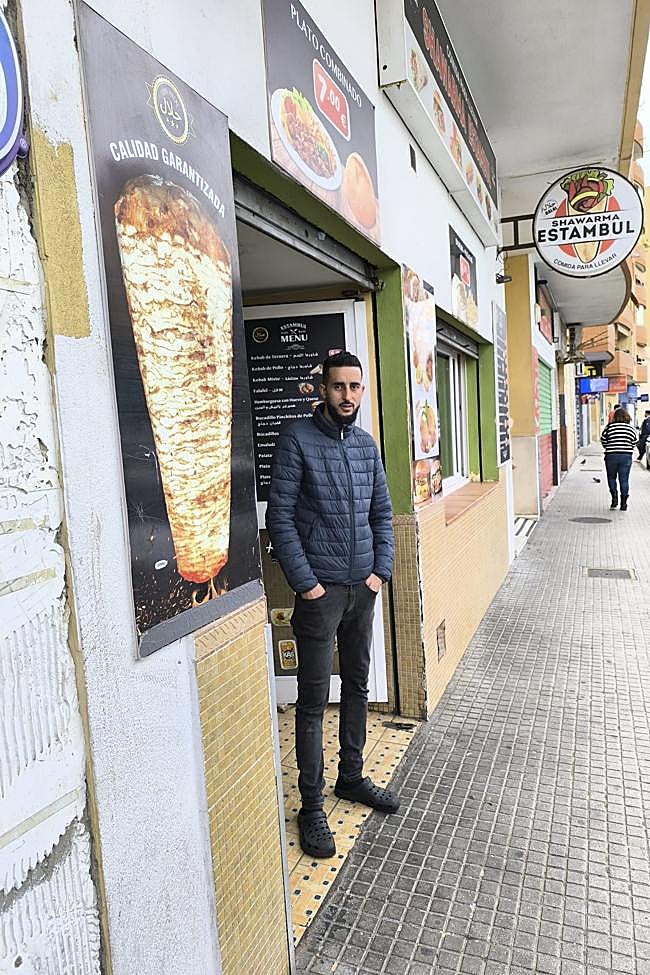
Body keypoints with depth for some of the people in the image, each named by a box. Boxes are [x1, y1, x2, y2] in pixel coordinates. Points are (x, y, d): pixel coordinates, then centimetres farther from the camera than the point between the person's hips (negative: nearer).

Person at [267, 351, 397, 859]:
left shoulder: (366, 444, 9)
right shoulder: (297, 438, -9)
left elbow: (382, 513, 14)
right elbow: (280, 516, -12)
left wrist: (382, 569, 4)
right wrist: (305, 582, -14)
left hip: (363, 587, 6)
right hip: (321, 589, -6)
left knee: (358, 686, 17)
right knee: (313, 699, 2)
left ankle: (352, 776, 36)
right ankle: (311, 806, 17)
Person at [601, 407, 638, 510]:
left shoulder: (609, 427, -5)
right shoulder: (630, 428, 1)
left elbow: (603, 440, 2)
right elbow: (634, 443, 7)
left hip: (611, 456, -1)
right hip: (626, 456, 1)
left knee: (611, 477, 16)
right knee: (624, 479, 5)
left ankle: (614, 497, 4)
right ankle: (624, 503, 6)